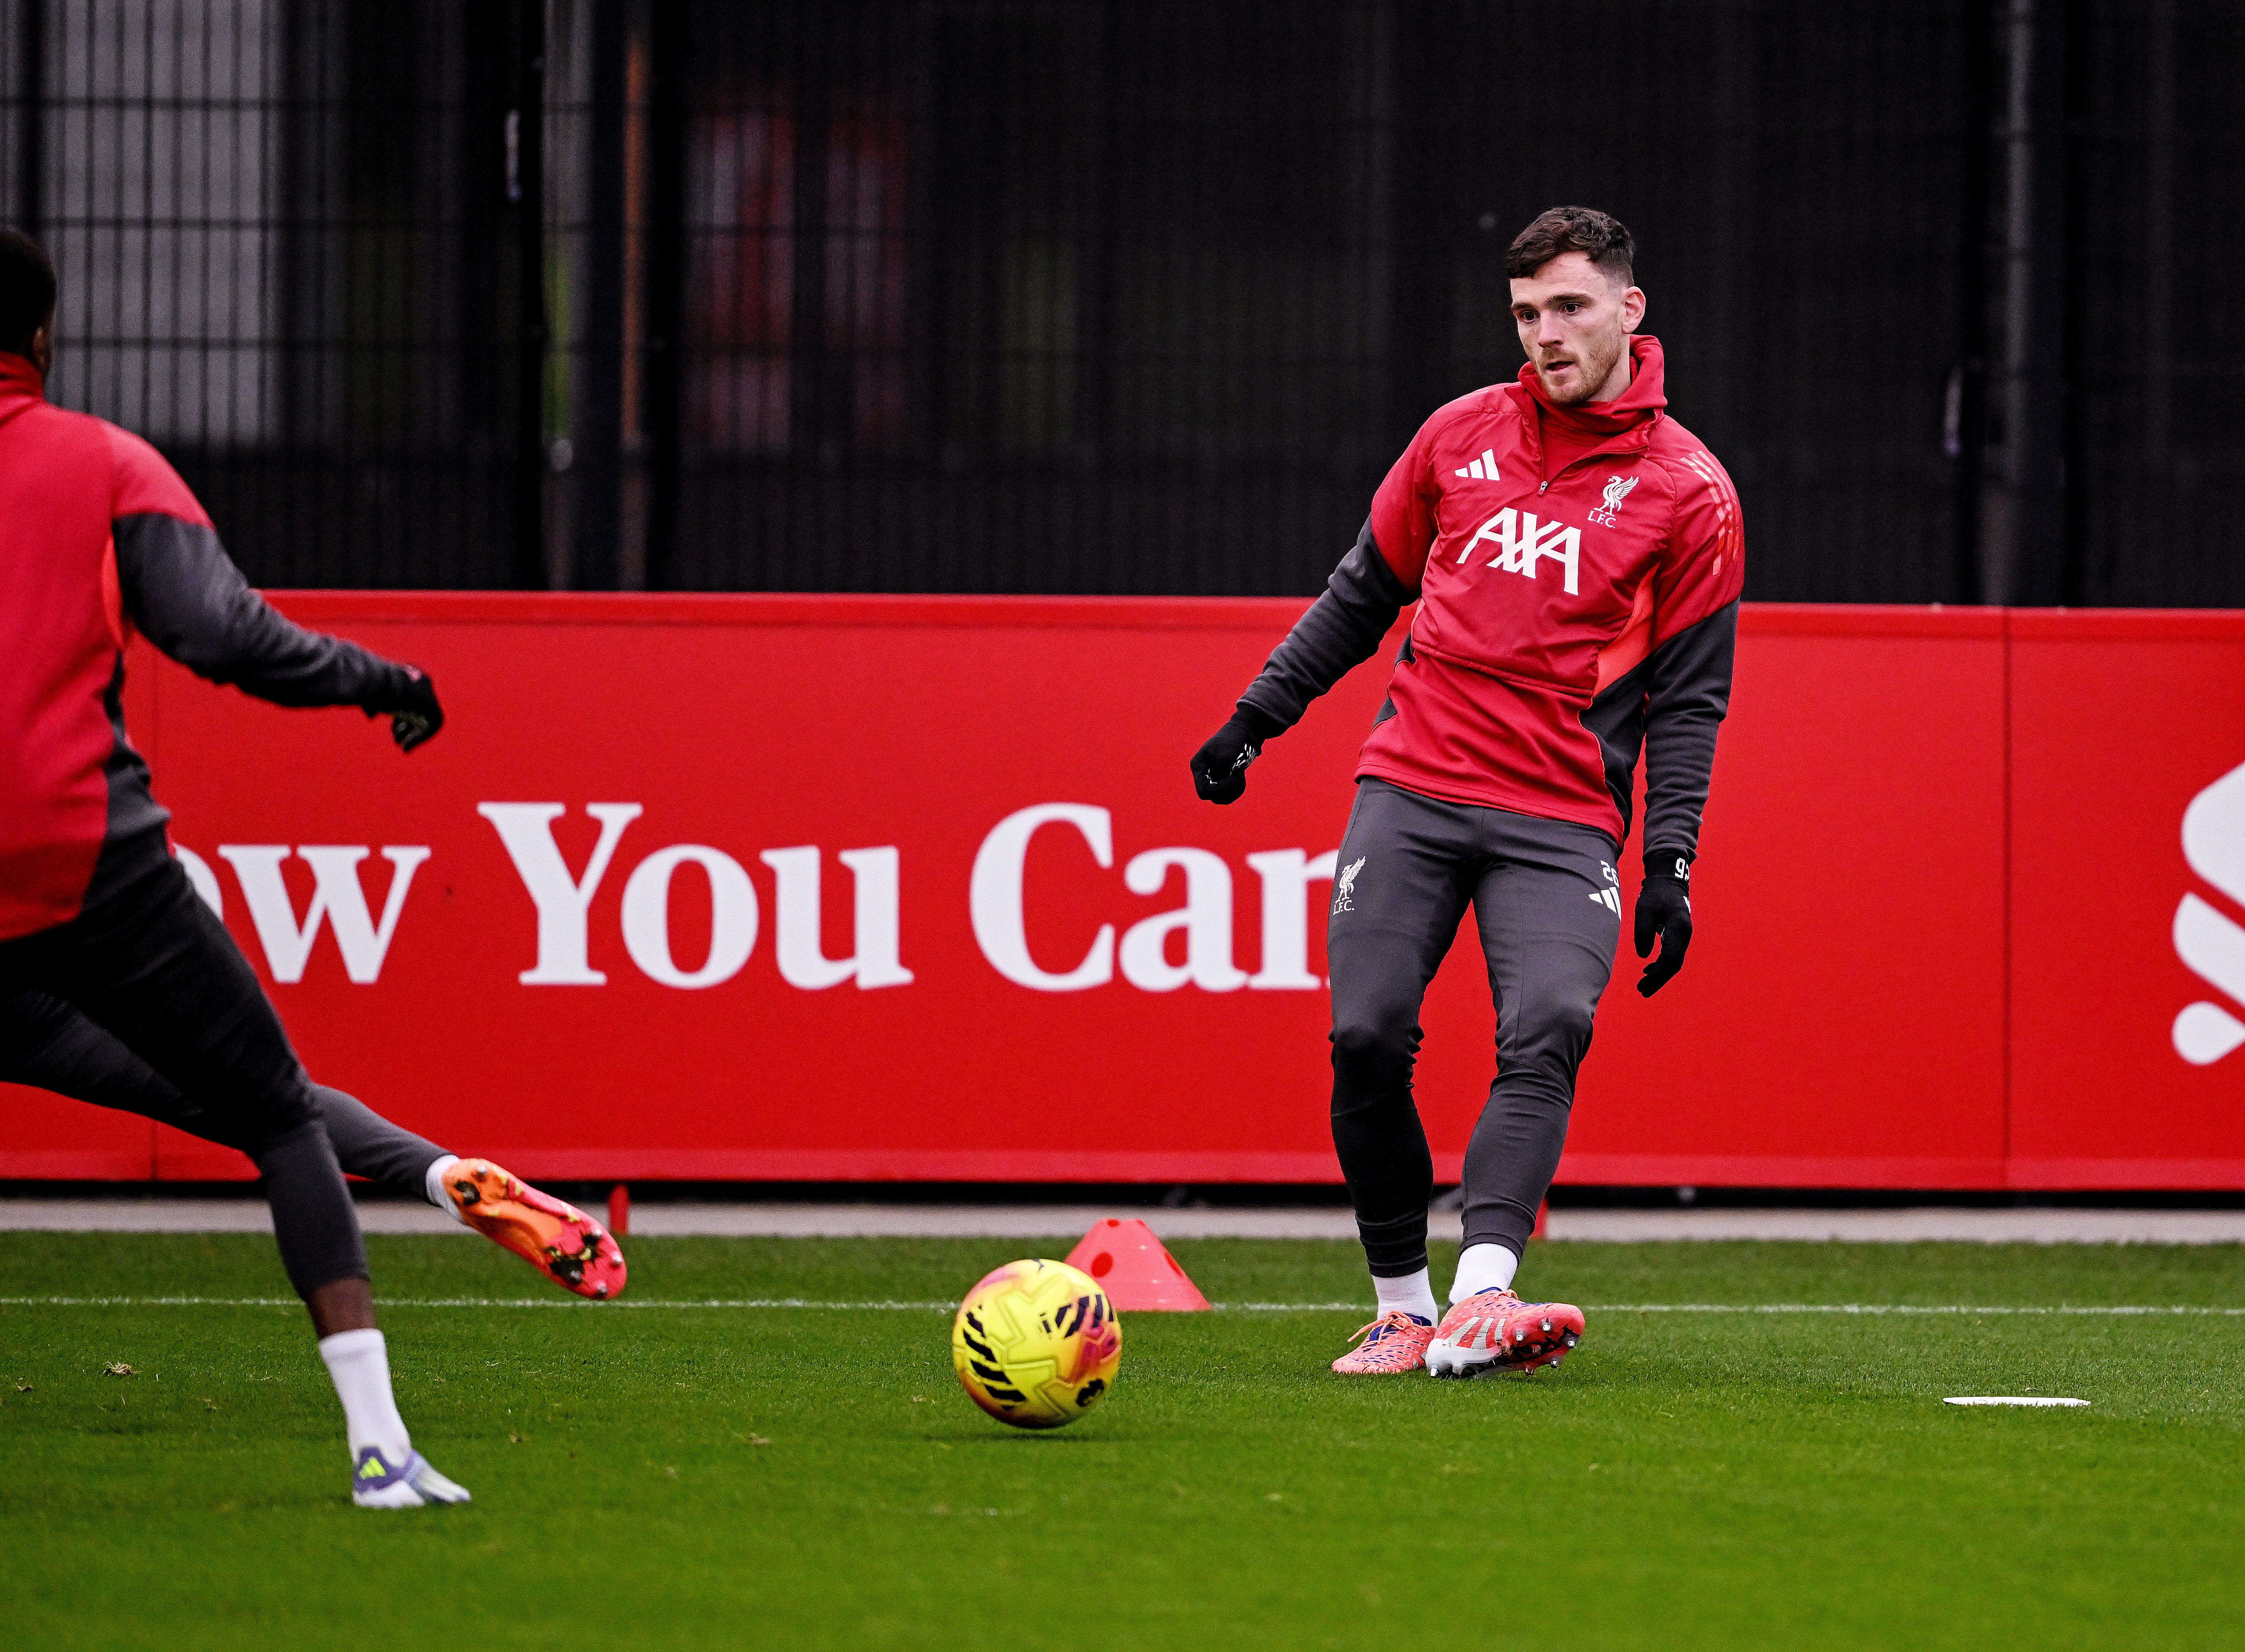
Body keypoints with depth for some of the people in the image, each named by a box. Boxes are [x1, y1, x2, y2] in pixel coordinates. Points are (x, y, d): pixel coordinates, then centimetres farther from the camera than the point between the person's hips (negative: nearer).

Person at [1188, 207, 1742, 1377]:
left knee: (1546, 1034, -23)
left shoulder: (1689, 491, 2)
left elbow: (1689, 697, 3)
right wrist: (1258, 713, 18)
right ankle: (1401, 1308, 1)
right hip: (1413, 789, 3)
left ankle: (1480, 1303, -34)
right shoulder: (1461, 436, 11)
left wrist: (1671, 864, -5)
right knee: (1367, 1038, -10)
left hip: (1562, 819, -3)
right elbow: (1365, 592, 22)